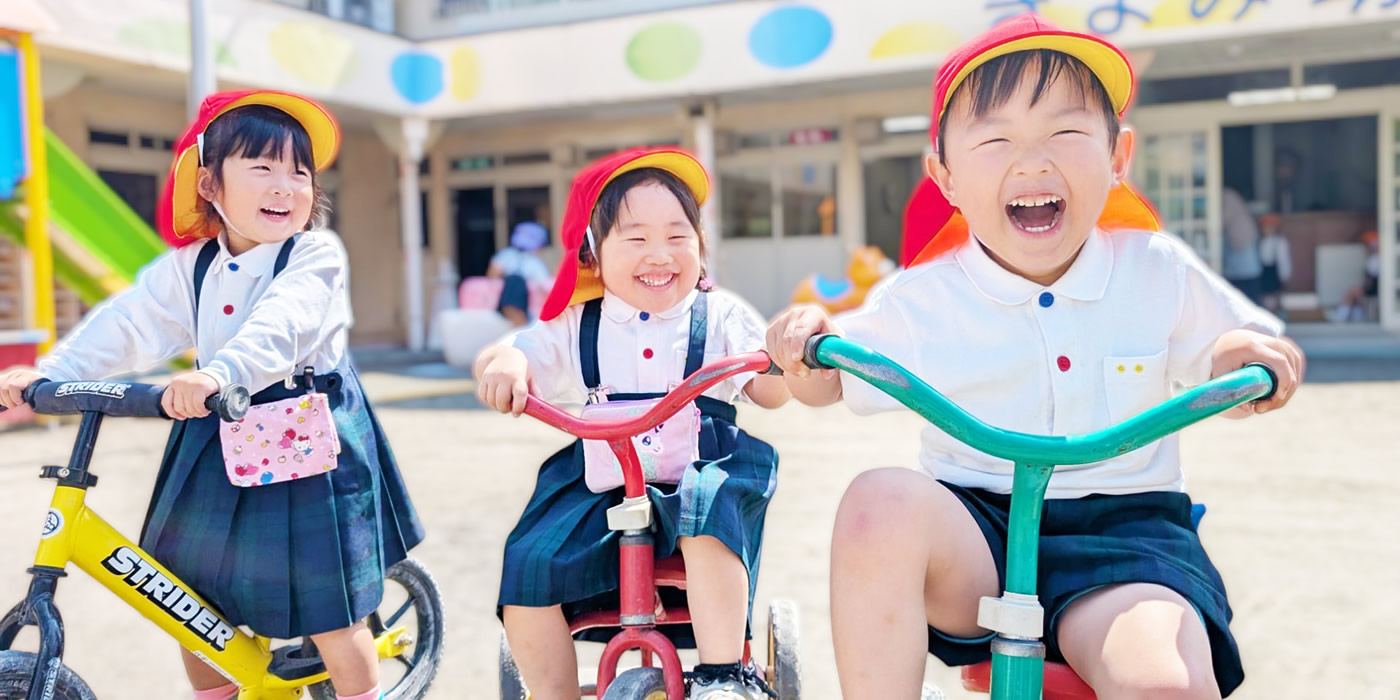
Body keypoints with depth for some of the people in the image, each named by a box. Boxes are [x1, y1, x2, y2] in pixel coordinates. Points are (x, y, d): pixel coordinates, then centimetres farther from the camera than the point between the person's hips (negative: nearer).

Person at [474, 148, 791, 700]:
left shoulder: (720, 317, 5)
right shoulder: (577, 327, 8)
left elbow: (769, 395, -1)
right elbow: (516, 357, 2)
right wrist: (503, 365, -23)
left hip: (699, 467, -2)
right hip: (599, 483, 2)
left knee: (708, 510, -36)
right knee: (527, 566, -16)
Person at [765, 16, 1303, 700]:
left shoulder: (1159, 272, 2)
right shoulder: (922, 300, -1)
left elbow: (1227, 351, 17)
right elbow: (828, 384, 11)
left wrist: (1248, 354, -7)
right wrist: (809, 337, -12)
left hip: (1124, 526, 0)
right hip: (972, 530, 0)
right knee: (881, 502, -34)